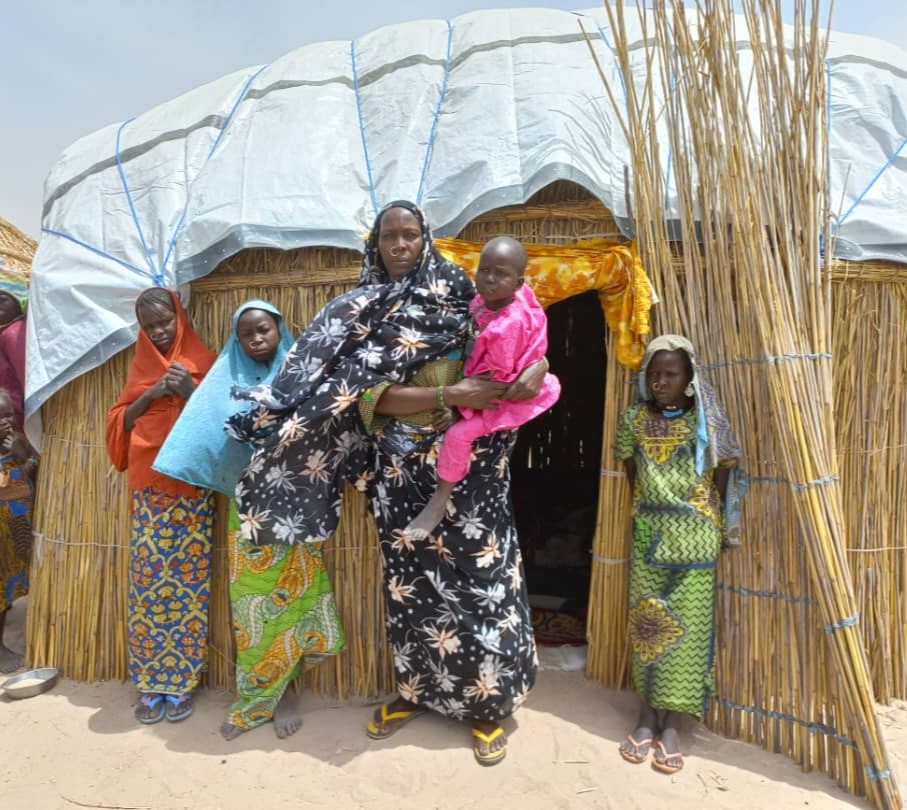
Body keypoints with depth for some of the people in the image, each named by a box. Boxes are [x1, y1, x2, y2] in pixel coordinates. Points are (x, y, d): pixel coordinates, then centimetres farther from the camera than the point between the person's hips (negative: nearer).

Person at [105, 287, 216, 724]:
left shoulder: (203, 363, 3)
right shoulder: (141, 366, 13)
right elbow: (120, 421, 9)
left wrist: (191, 392, -16)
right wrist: (152, 394, -7)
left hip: (192, 487, -3)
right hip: (149, 487, 3)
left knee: (187, 579, 0)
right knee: (147, 579, 3)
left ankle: (180, 681, 13)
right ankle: (151, 683, 15)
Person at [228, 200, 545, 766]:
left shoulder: (457, 290, 3)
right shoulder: (361, 313, 0)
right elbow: (371, 398, -12)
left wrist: (535, 368, -17)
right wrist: (451, 393, -22)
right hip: (402, 463, 1)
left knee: (477, 570, 4)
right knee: (411, 575, 12)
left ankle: (489, 701, 21)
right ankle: (416, 689, 33)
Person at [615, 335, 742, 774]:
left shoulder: (708, 424, -6)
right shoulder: (633, 420, 1)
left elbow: (721, 480, 0)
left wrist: (712, 523, 1)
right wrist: (650, 509, 11)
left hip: (695, 538, -2)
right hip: (648, 534, 2)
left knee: (686, 625, 1)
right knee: (646, 622, 6)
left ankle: (671, 724, 12)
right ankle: (646, 716, 18)